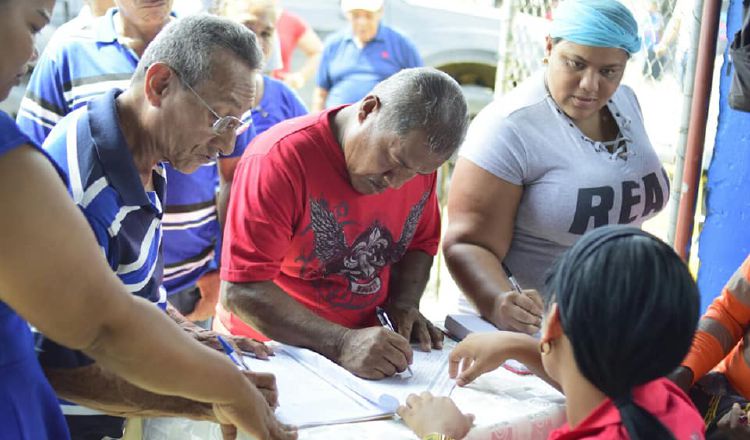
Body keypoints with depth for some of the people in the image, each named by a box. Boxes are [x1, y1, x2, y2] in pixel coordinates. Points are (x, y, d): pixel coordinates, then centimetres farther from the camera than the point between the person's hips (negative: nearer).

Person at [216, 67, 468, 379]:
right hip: (270, 350, -3)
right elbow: (241, 289, -23)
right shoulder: (279, 158, -20)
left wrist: (404, 304, -3)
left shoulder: (417, 157, 0)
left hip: (362, 341, 4)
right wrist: (342, 345, -31)